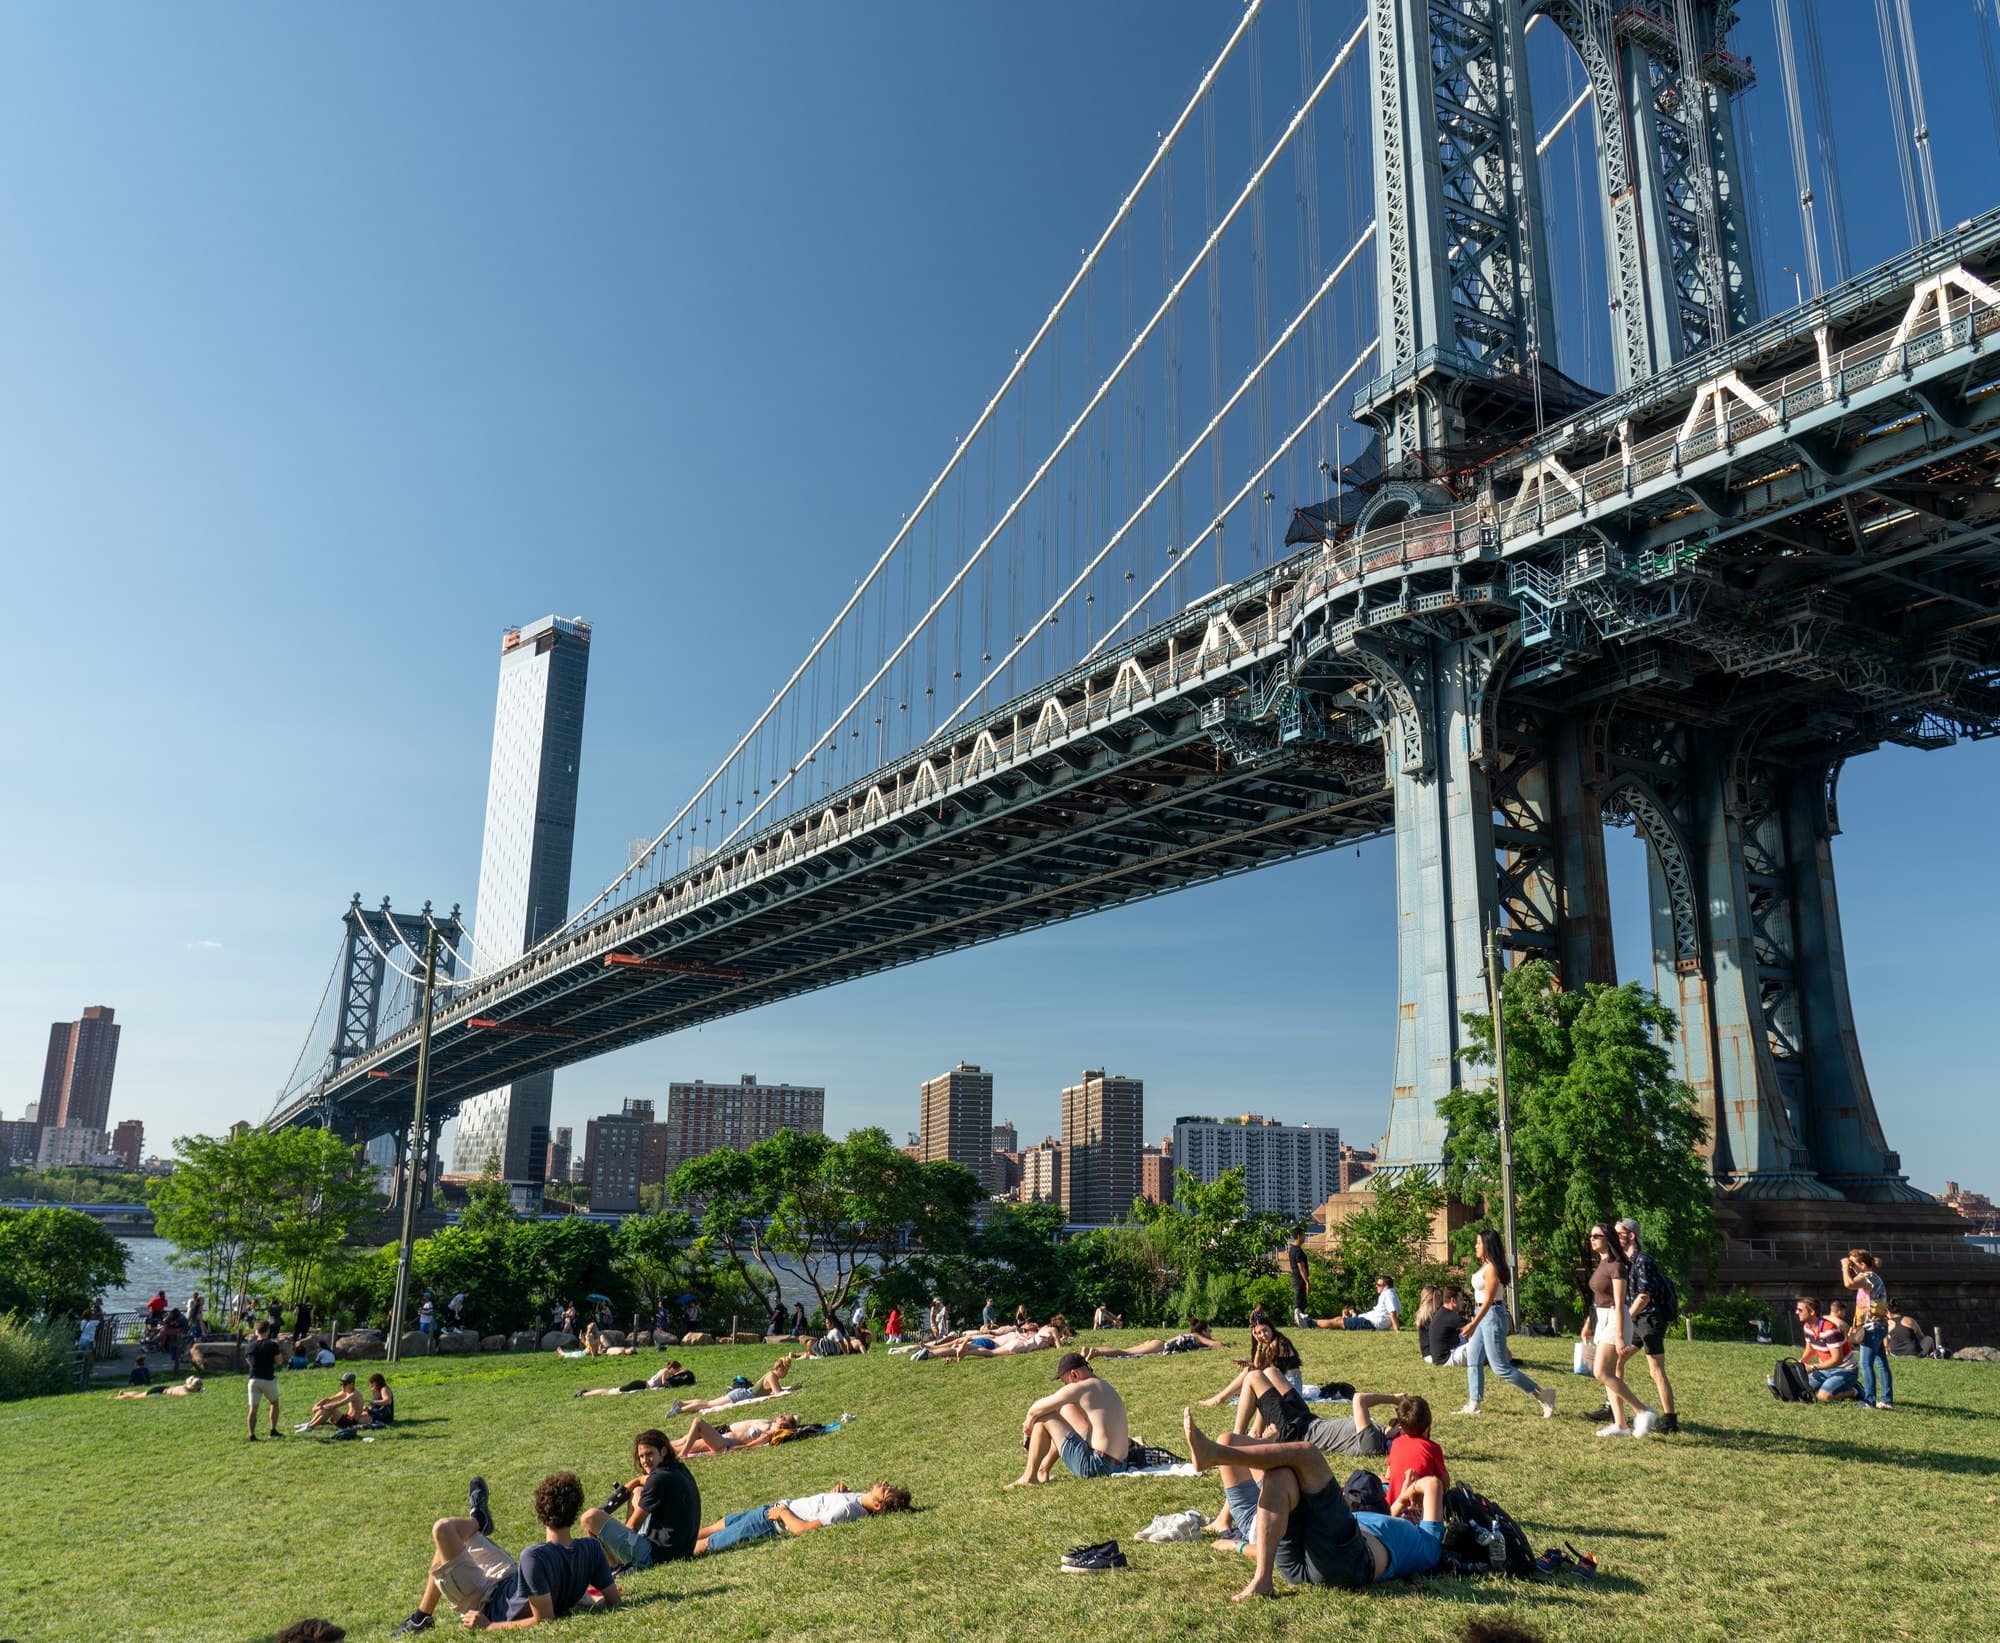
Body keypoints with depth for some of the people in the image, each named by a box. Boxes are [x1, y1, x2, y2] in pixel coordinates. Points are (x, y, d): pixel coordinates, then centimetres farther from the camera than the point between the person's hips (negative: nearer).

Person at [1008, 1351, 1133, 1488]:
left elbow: (1034, 1410, -7)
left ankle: (1029, 1477, 10)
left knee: (1043, 1417, 0)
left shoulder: (1079, 1388, -13)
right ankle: (1043, 1470, 29)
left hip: (1096, 1466, -9)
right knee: (1065, 1411, 23)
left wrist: (1027, 1426, 14)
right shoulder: (1105, 1386, 14)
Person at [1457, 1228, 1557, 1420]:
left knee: (1501, 1367, -6)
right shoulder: (1485, 1267, 11)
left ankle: (1542, 1395, 1)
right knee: (1473, 1361, 11)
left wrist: (1473, 1324, -26)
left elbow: (1489, 1299, -22)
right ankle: (1473, 1405, 16)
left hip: (1492, 1315, -10)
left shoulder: (1491, 1268, -18)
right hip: (1483, 1317, 10)